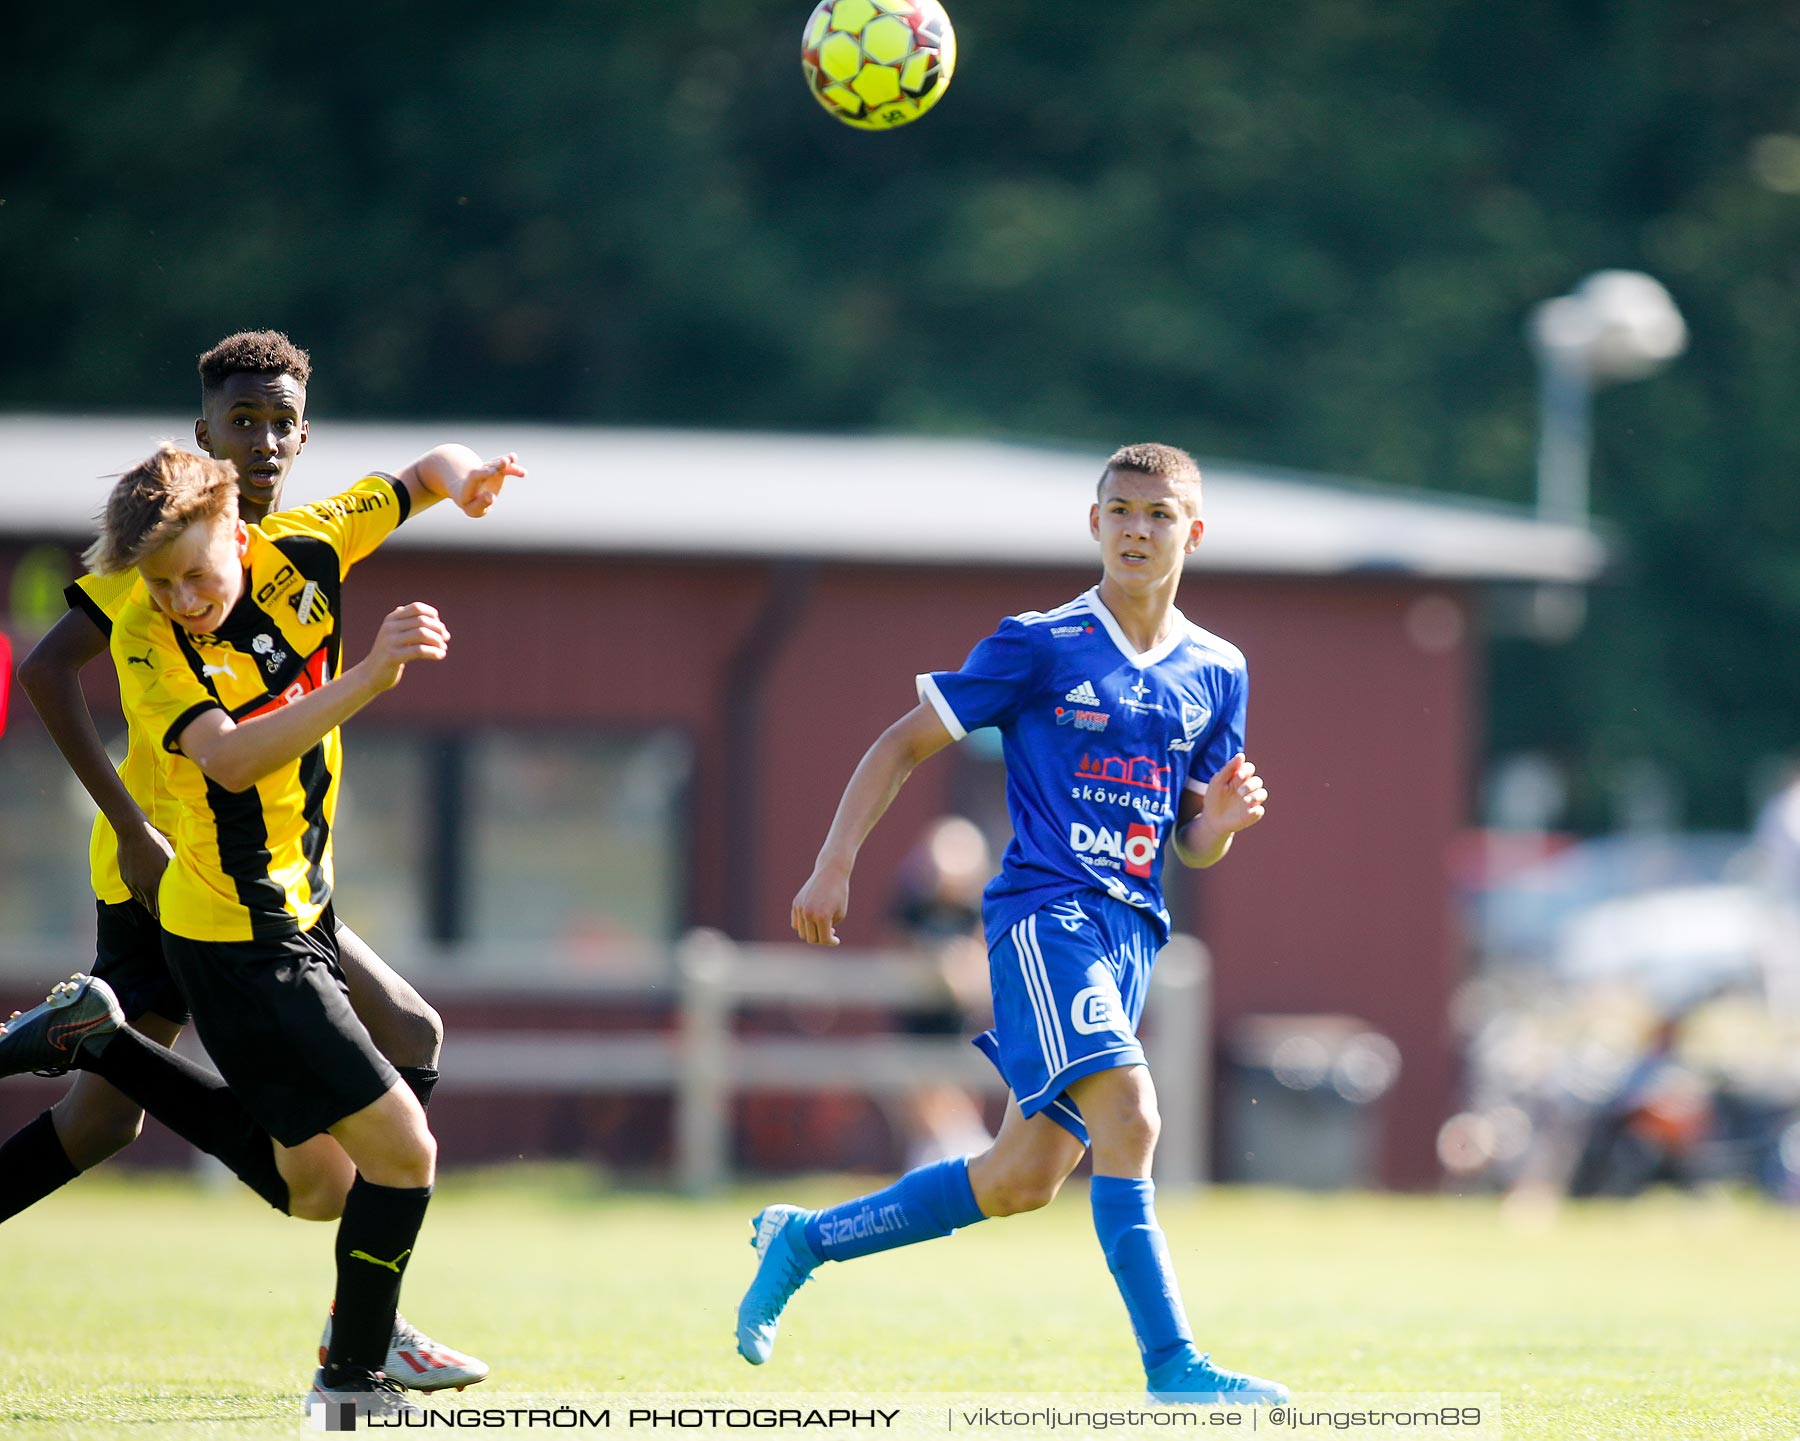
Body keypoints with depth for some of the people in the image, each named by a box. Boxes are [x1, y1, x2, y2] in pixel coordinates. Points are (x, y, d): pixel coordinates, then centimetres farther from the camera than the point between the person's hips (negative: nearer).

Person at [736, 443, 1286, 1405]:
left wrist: (1224, 817, -6)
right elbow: (905, 744, 2)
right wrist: (834, 866, -6)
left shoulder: (1215, 673, 13)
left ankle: (803, 1239, 26)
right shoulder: (1040, 647, -2)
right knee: (1127, 1118, -23)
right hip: (1044, 905, -6)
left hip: (1131, 929, 6)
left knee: (1024, 1179, 7)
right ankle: (1171, 1366, -22)